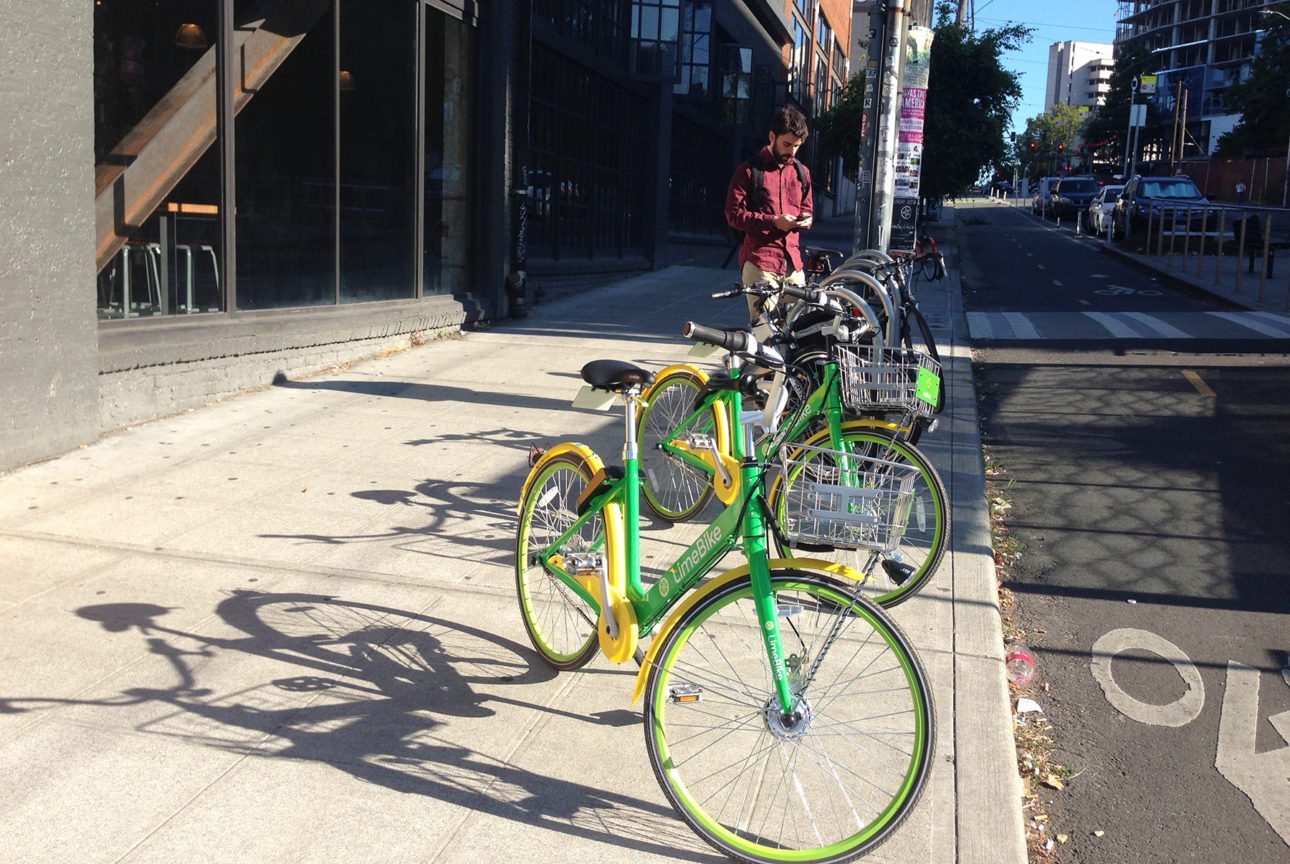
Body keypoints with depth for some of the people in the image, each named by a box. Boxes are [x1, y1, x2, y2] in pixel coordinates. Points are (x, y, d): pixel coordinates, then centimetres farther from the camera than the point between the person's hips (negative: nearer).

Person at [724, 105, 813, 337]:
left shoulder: (802, 172, 19)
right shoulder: (749, 170, 1)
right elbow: (734, 214, -4)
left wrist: (805, 221, 1)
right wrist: (773, 222, -15)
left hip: (793, 262, 5)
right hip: (759, 261, -5)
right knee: (764, 328, -10)